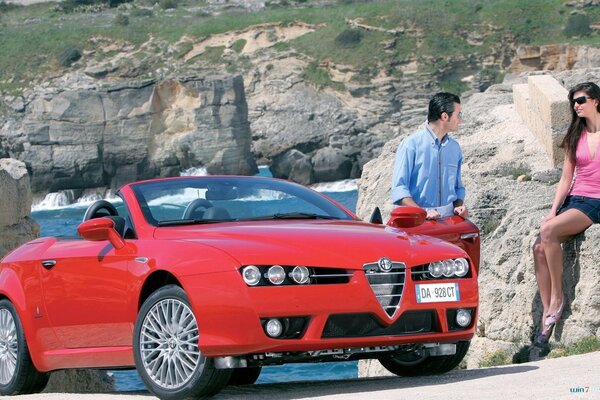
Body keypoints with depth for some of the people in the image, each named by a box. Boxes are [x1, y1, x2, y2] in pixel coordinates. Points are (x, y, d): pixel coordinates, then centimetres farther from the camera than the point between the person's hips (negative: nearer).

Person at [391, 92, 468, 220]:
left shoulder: (455, 148, 16)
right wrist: (422, 213, -19)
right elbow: (399, 189, -7)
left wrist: (459, 206, 6)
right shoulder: (411, 144, -3)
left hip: (449, 219, 5)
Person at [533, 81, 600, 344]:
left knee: (549, 231, -30)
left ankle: (557, 296, -19)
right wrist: (553, 211, 0)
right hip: (573, 200, 6)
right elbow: (565, 179, 15)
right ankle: (548, 314, -16)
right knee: (539, 248, -18)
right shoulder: (575, 137, 16)